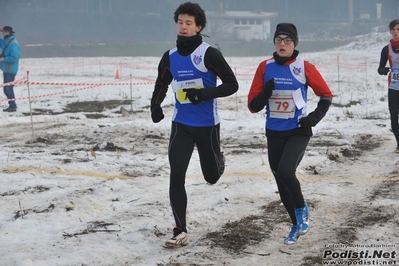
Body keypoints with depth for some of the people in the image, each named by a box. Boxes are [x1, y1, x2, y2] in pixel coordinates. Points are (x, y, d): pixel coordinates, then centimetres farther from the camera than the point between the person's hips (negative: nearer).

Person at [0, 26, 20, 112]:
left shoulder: (13, 43, -19)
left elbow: (15, 57, -25)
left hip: (11, 70, -10)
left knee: (9, 88, -6)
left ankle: (12, 106, 2)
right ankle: (12, 105, 23)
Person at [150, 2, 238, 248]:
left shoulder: (209, 54, -11)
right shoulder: (170, 57, 3)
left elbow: (232, 85, -11)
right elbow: (162, 85, 18)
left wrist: (204, 94, -26)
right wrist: (156, 106, -2)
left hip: (207, 125, -3)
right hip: (181, 124, 3)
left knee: (212, 177, 10)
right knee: (176, 177, -9)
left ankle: (219, 160, 48)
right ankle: (181, 232, -4)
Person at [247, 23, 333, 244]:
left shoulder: (304, 67, -8)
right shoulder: (265, 68, -2)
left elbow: (326, 95, 3)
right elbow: (253, 106, -1)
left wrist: (314, 118, -11)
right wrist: (265, 93, -20)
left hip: (298, 132, -4)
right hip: (274, 133, 4)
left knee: (285, 172, -24)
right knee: (281, 182, 10)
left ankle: (302, 209, 5)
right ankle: (297, 224, 31)